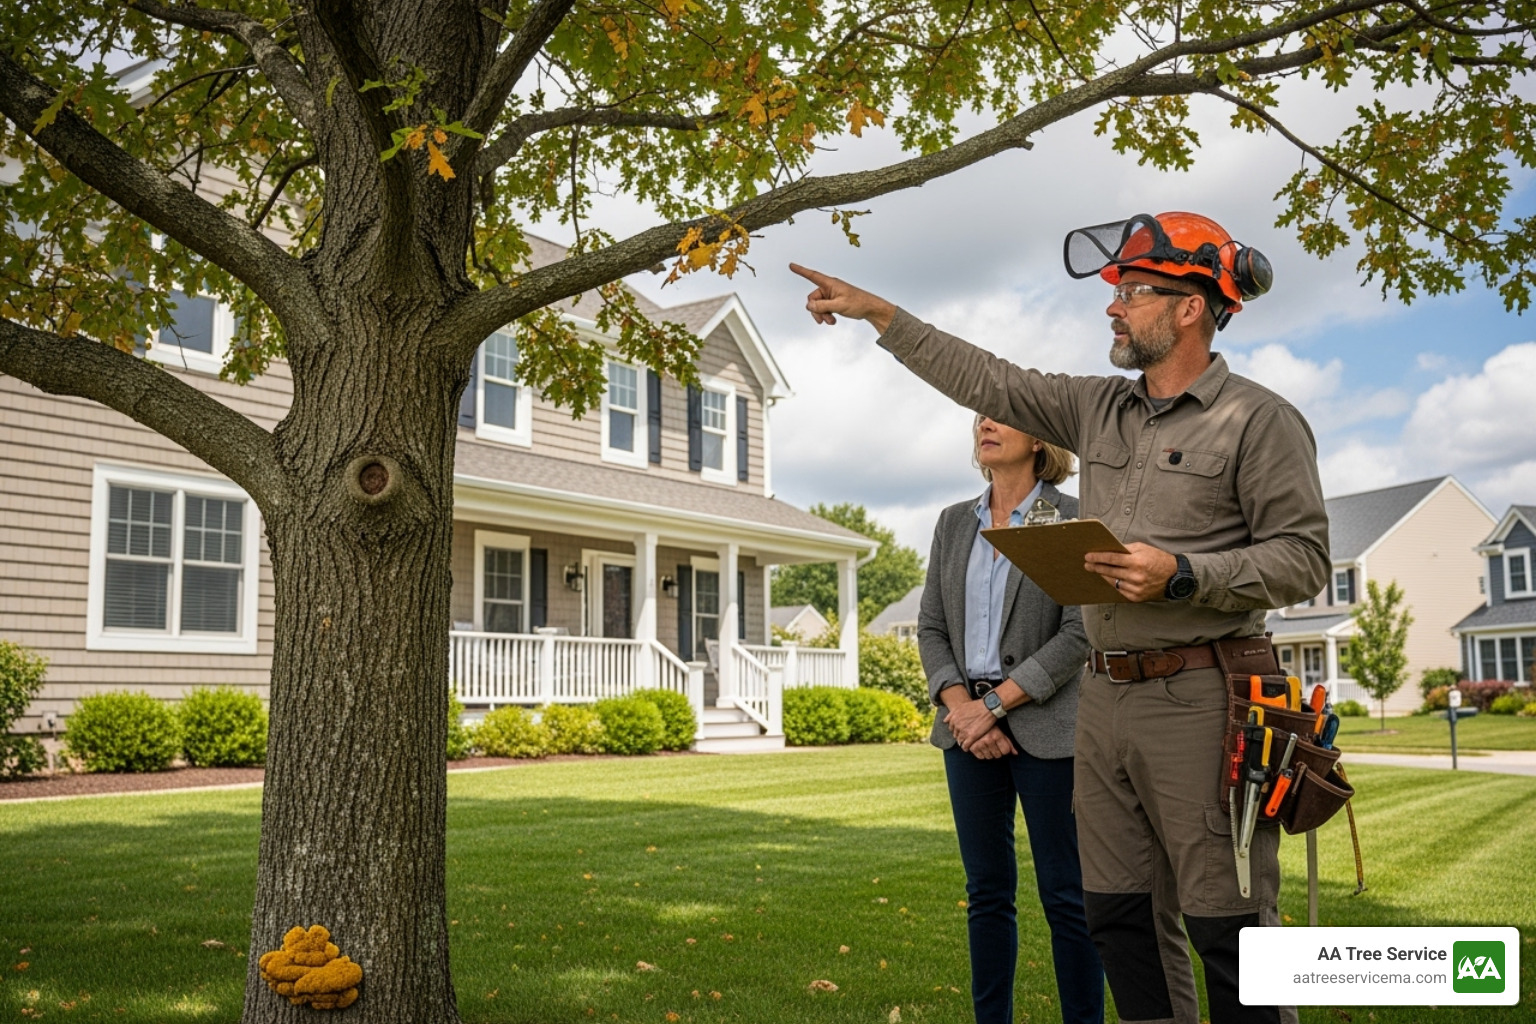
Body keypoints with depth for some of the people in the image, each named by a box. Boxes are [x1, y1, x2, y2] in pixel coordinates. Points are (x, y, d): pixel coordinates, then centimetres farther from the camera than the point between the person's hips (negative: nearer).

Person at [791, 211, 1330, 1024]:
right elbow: (984, 380, 18)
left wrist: (1181, 575, -20)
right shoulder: (1098, 409, 15)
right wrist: (878, 314, 16)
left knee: (1227, 925, -4)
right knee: (1115, 913, 11)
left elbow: (1303, 557, -8)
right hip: (1104, 695, 7)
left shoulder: (1258, 420, -4)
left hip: (1200, 699, -7)